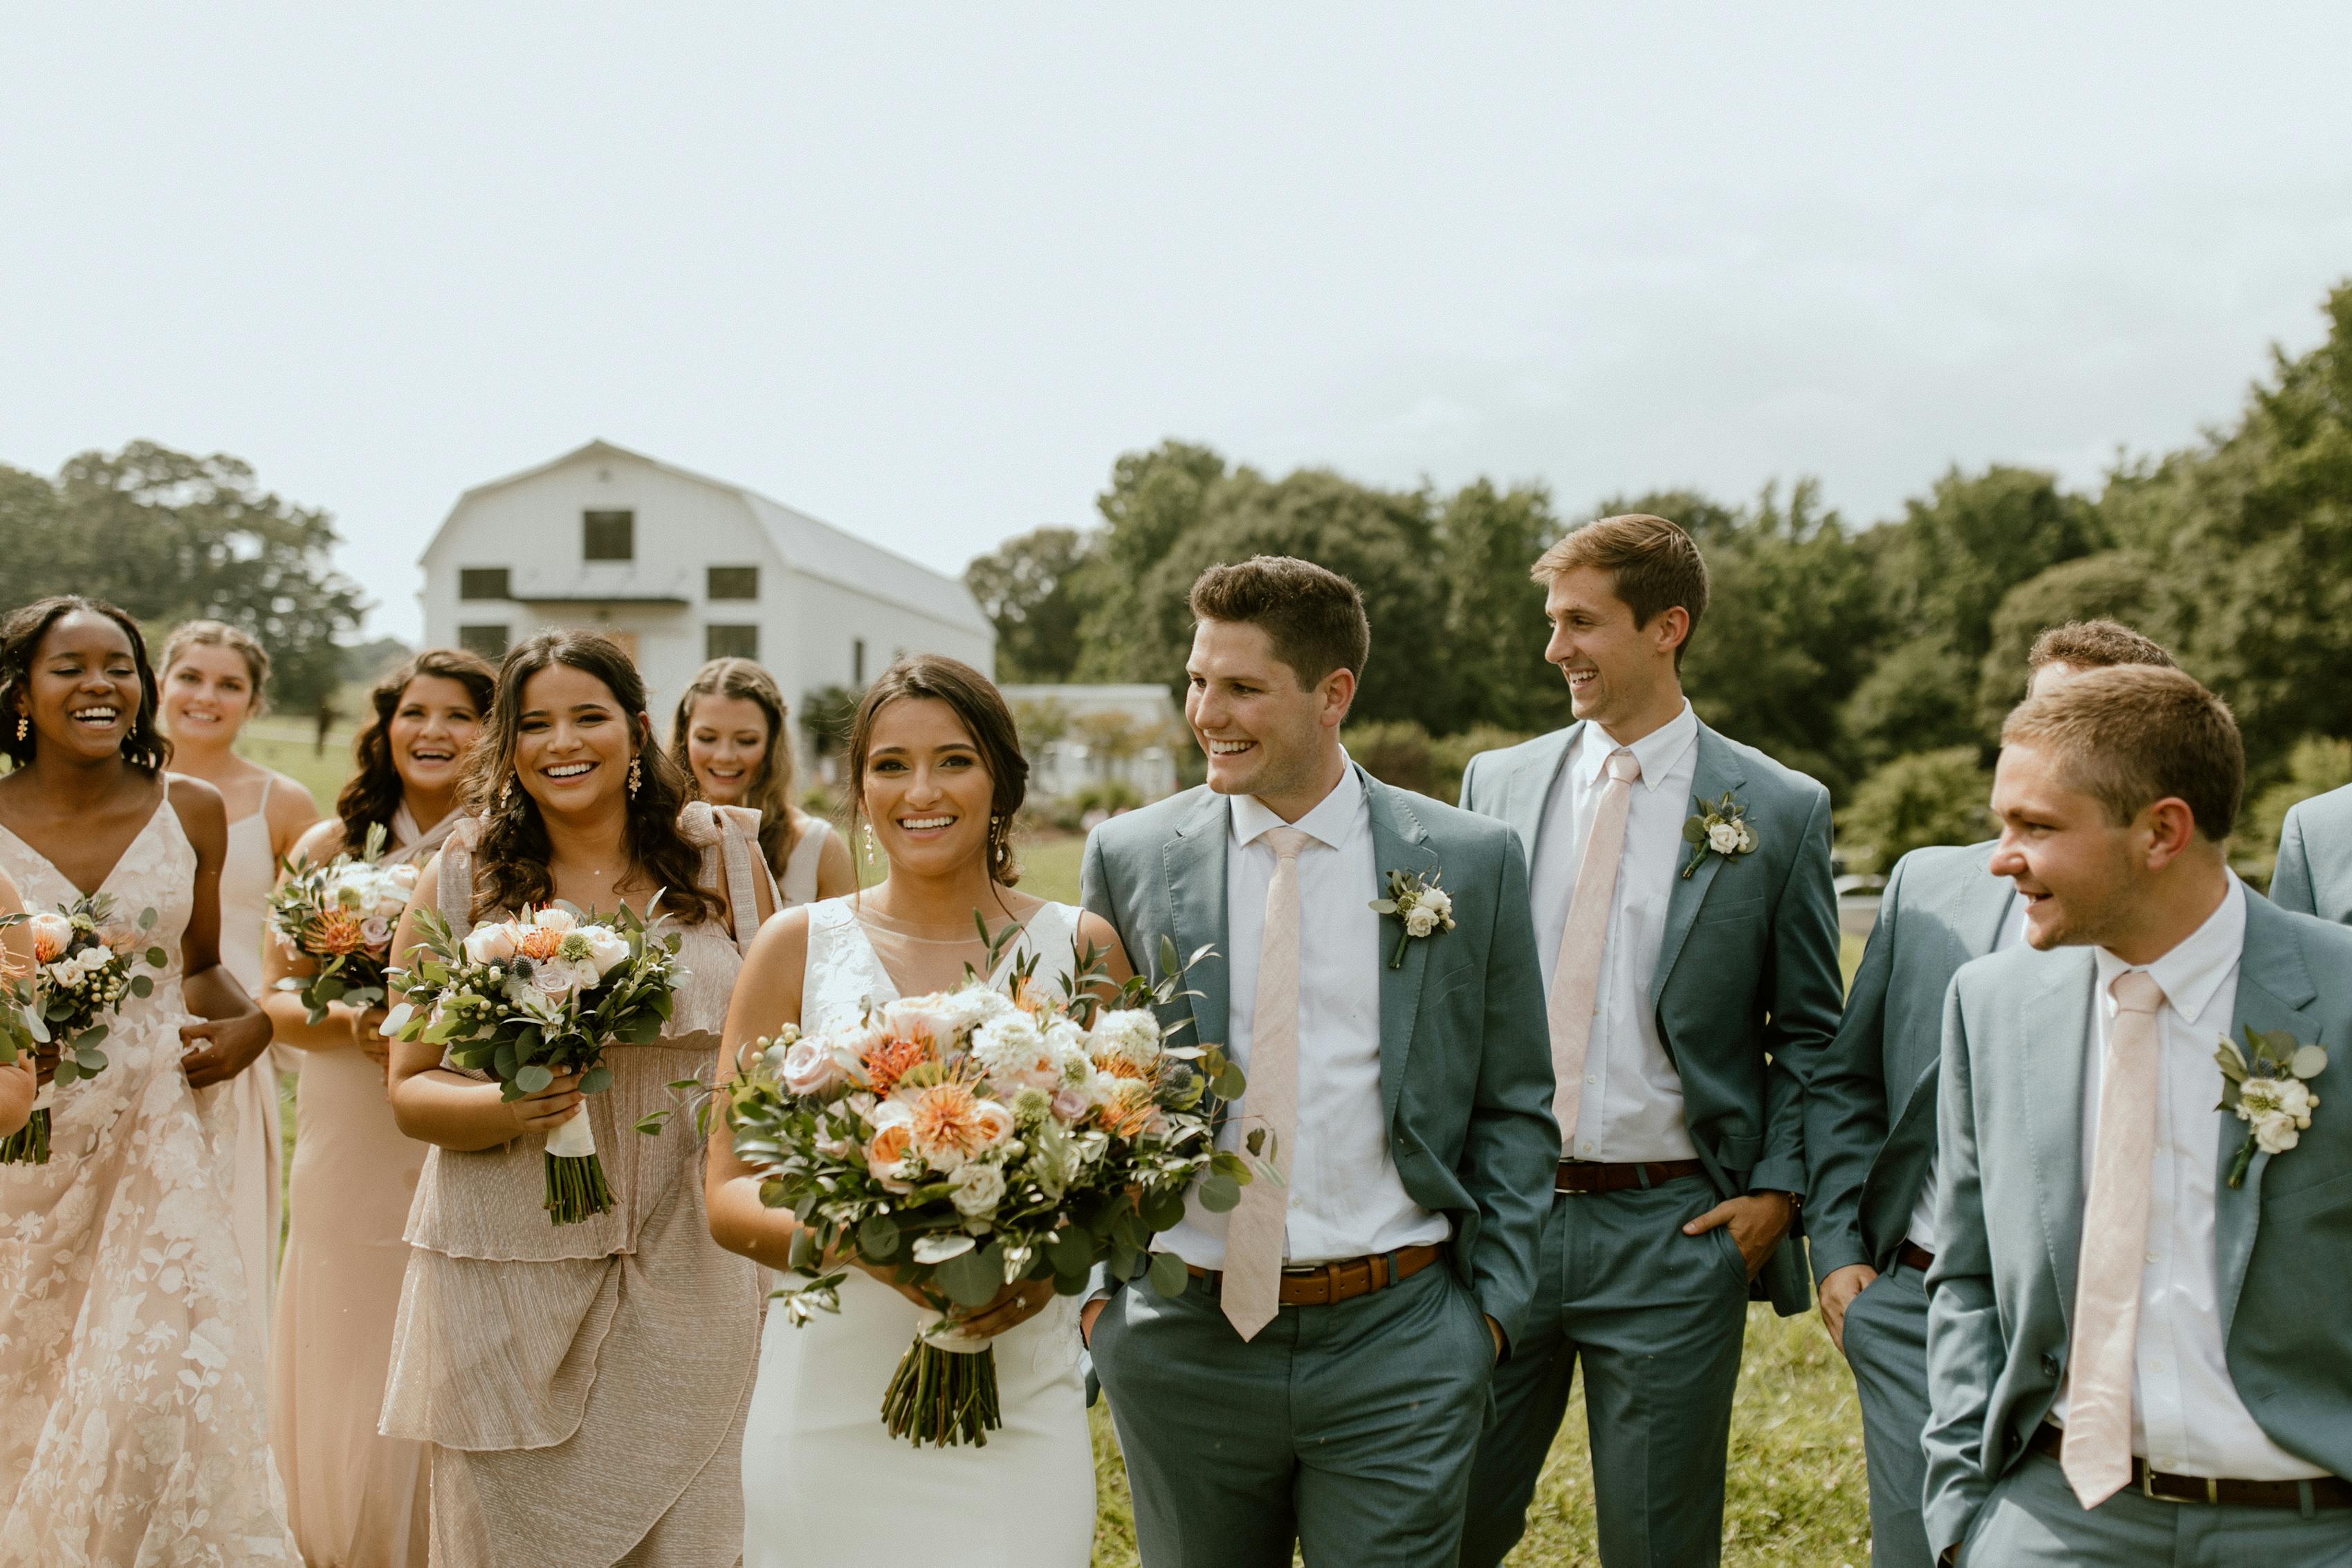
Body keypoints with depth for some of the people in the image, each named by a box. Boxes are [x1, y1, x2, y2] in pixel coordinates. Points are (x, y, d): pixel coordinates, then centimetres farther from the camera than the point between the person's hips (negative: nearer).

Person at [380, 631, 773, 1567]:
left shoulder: (721, 856, 4)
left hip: (687, 1270, 1)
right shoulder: (463, 879, 2)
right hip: (508, 1272, 0)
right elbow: (410, 1088, 3)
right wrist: (504, 1109, -17)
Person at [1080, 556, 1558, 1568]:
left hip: (1397, 1344, -1)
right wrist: (1092, 1284, 1)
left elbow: (1514, 1109, 5)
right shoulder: (1130, 858, 1)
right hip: (1182, 1343, 1)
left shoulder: (1470, 862, 0)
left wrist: (1495, 1305, -1)